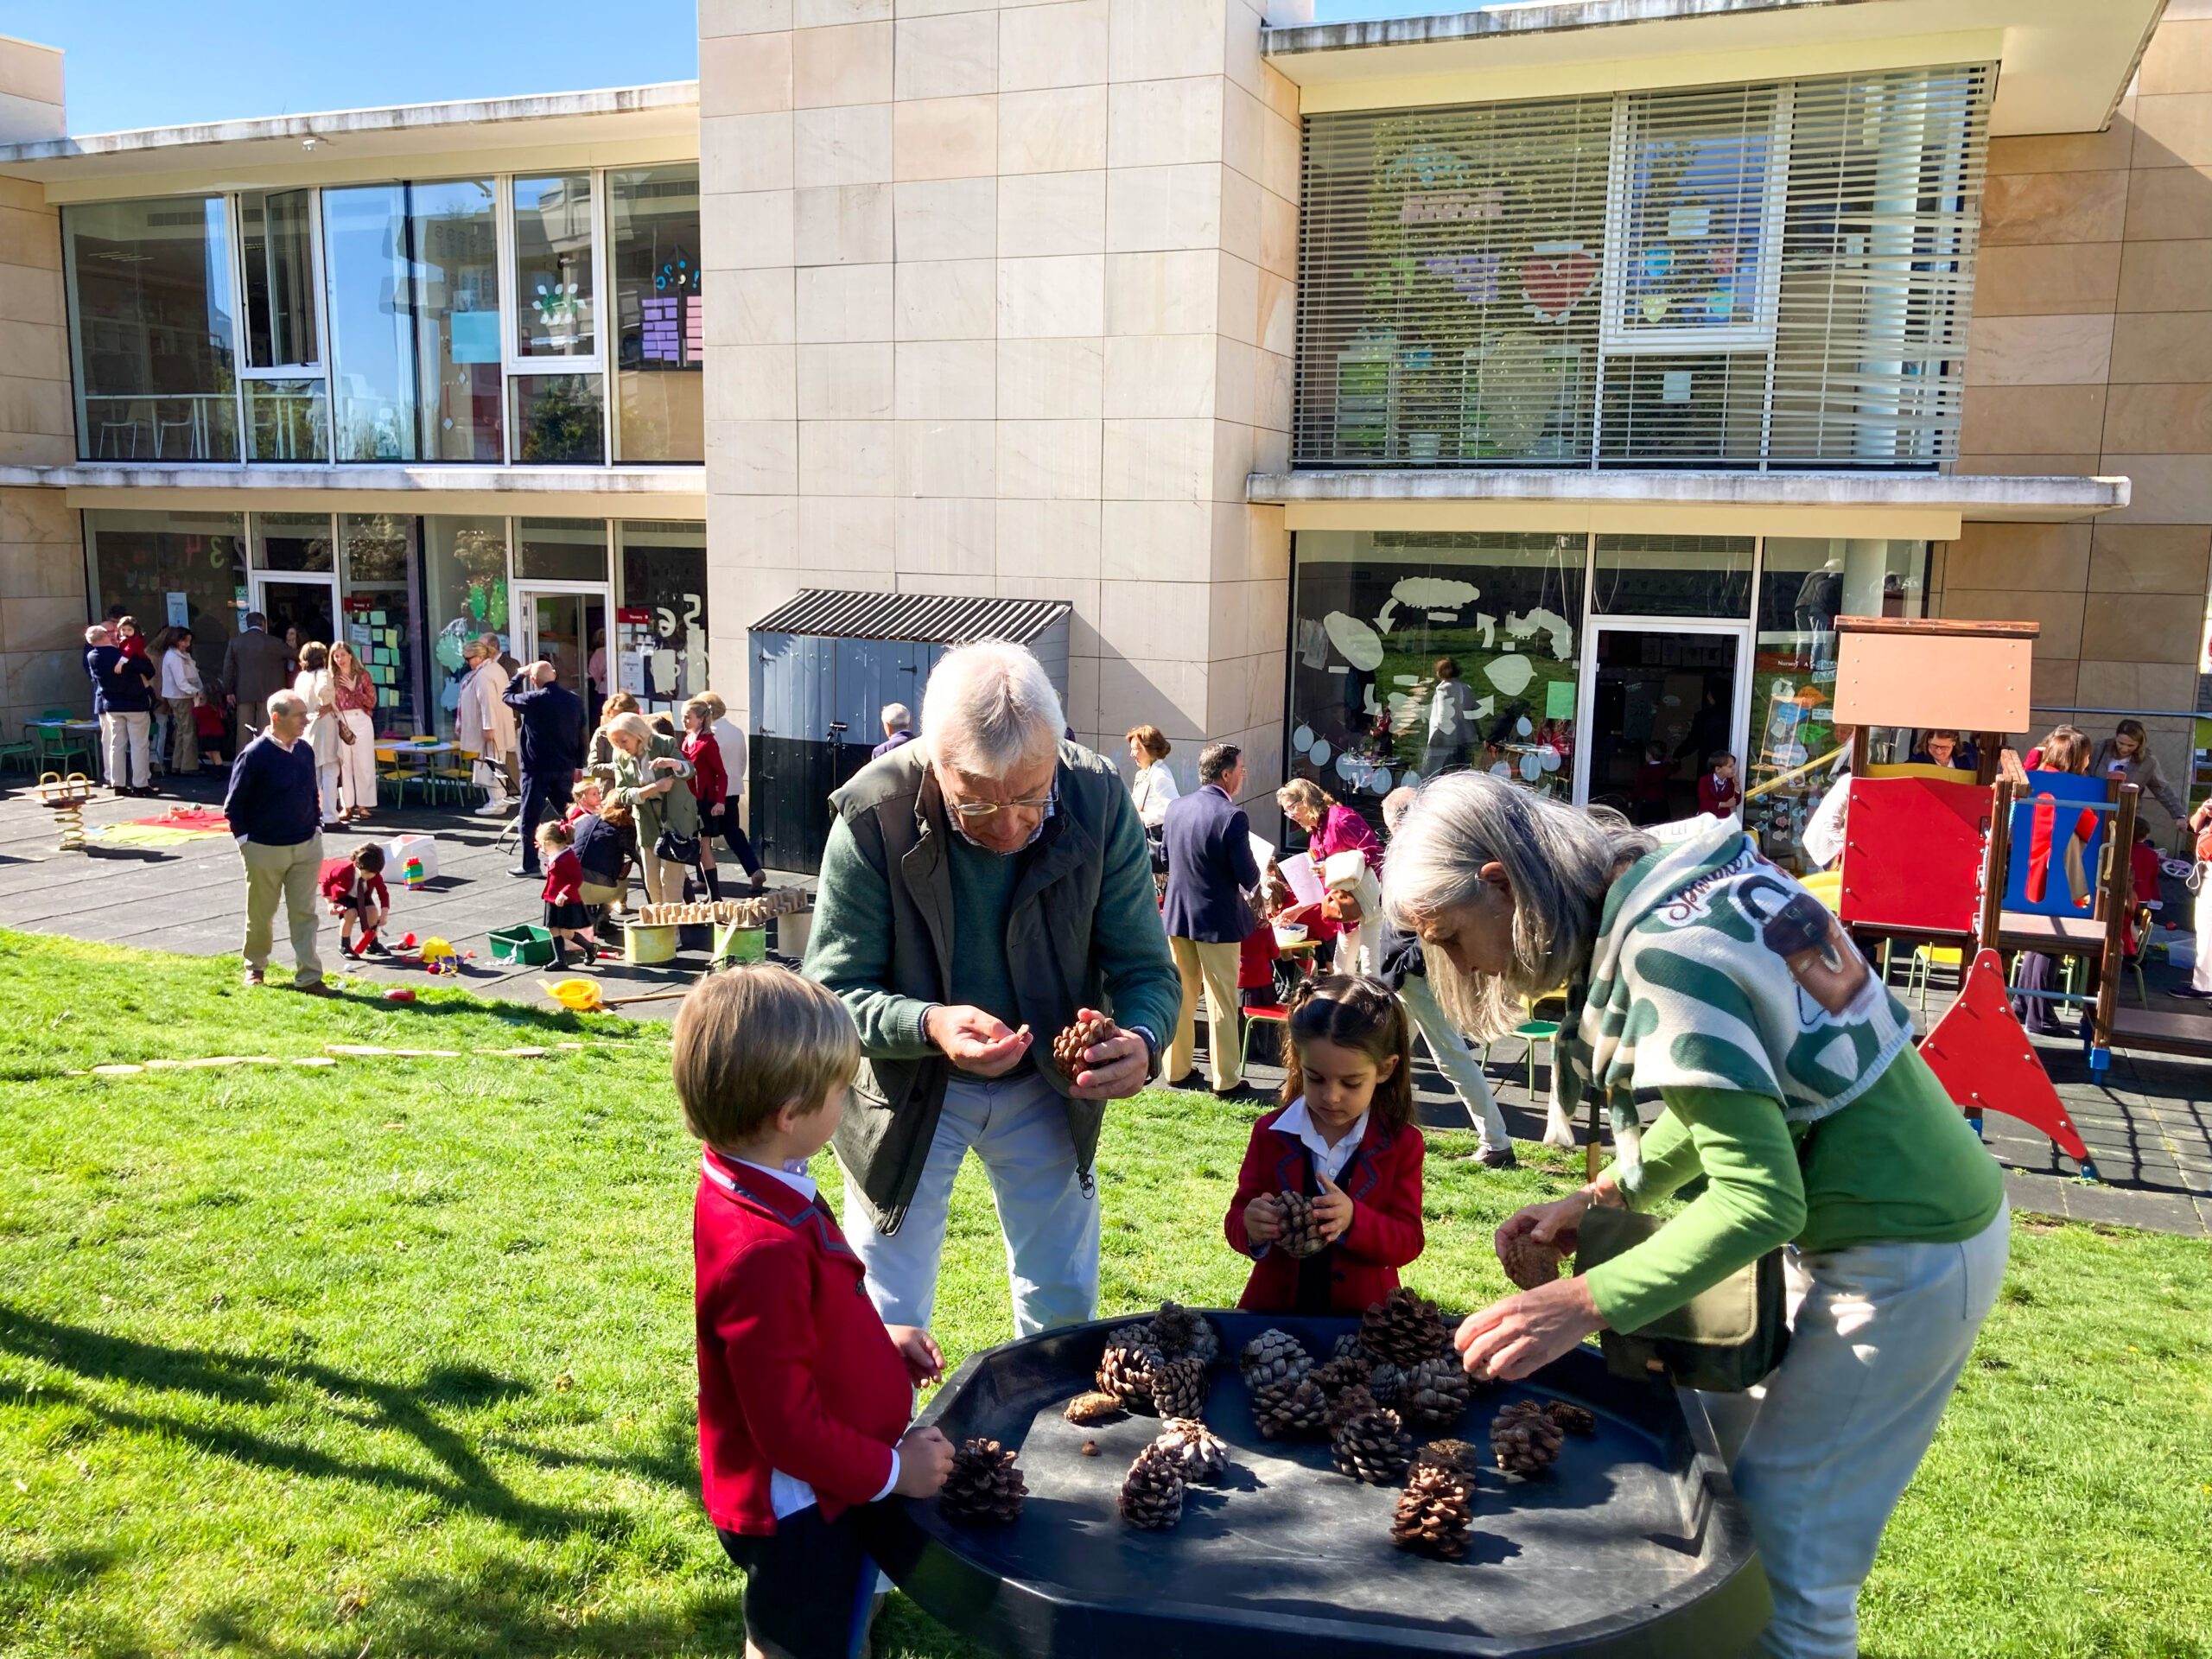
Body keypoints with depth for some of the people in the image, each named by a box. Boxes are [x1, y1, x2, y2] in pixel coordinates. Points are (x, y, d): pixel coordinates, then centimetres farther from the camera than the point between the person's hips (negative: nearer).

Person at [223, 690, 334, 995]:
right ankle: (255, 967, 33)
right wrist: (245, 842, -9)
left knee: (304, 913, 2)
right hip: (265, 850, -4)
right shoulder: (254, 755, -14)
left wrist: (317, 829, 10)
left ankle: (308, 976, 3)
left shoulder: (305, 751, 4)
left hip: (306, 847, 4)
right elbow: (233, 805, -8)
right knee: (260, 915, 12)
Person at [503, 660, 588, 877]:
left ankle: (530, 864, 7)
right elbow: (581, 735, 8)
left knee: (529, 818, 4)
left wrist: (520, 675, 17)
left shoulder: (533, 699, -14)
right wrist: (578, 765, 16)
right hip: (565, 768, 5)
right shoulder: (574, 700, 2)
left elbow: (506, 696, 5)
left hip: (537, 769, -5)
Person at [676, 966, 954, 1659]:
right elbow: (787, 1426, -29)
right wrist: (892, 1471, -16)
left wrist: (877, 1339, 7)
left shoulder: (743, 1187, -6)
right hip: (801, 1507, -9)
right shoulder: (765, 1252, -36)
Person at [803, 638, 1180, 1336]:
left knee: (1065, 1311, 18)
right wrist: (929, 1025, -42)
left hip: (1047, 1086, 3)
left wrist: (1142, 1041, -36)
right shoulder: (873, 814, -27)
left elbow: (1148, 969, -13)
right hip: (907, 1089, -2)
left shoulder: (1100, 803, -21)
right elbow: (832, 990, -21)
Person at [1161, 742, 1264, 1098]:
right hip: (1217, 919, -6)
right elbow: (1248, 878, -16)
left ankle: (1177, 1070, 25)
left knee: (1181, 996, 16)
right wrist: (1254, 875, 6)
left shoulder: (1175, 808, -1)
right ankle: (1225, 1080, 12)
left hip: (1176, 913, 6)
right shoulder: (1232, 816, -20)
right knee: (1221, 1003, 5)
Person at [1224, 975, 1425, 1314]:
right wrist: (1250, 1229, -20)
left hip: (1364, 1315, 0)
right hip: (1274, 1308, 0)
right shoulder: (1271, 1133, 3)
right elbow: (1235, 1220, 4)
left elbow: (1408, 1243, -4)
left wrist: (1354, 1220, -24)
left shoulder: (1401, 1143, 0)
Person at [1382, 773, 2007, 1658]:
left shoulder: (1663, 956, -26)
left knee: (1783, 1554, -2)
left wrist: (1581, 1306, -29)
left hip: (1906, 1254, -9)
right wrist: (1600, 1199, 4)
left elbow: (1760, 1201, -29)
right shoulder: (1688, 874, 1)